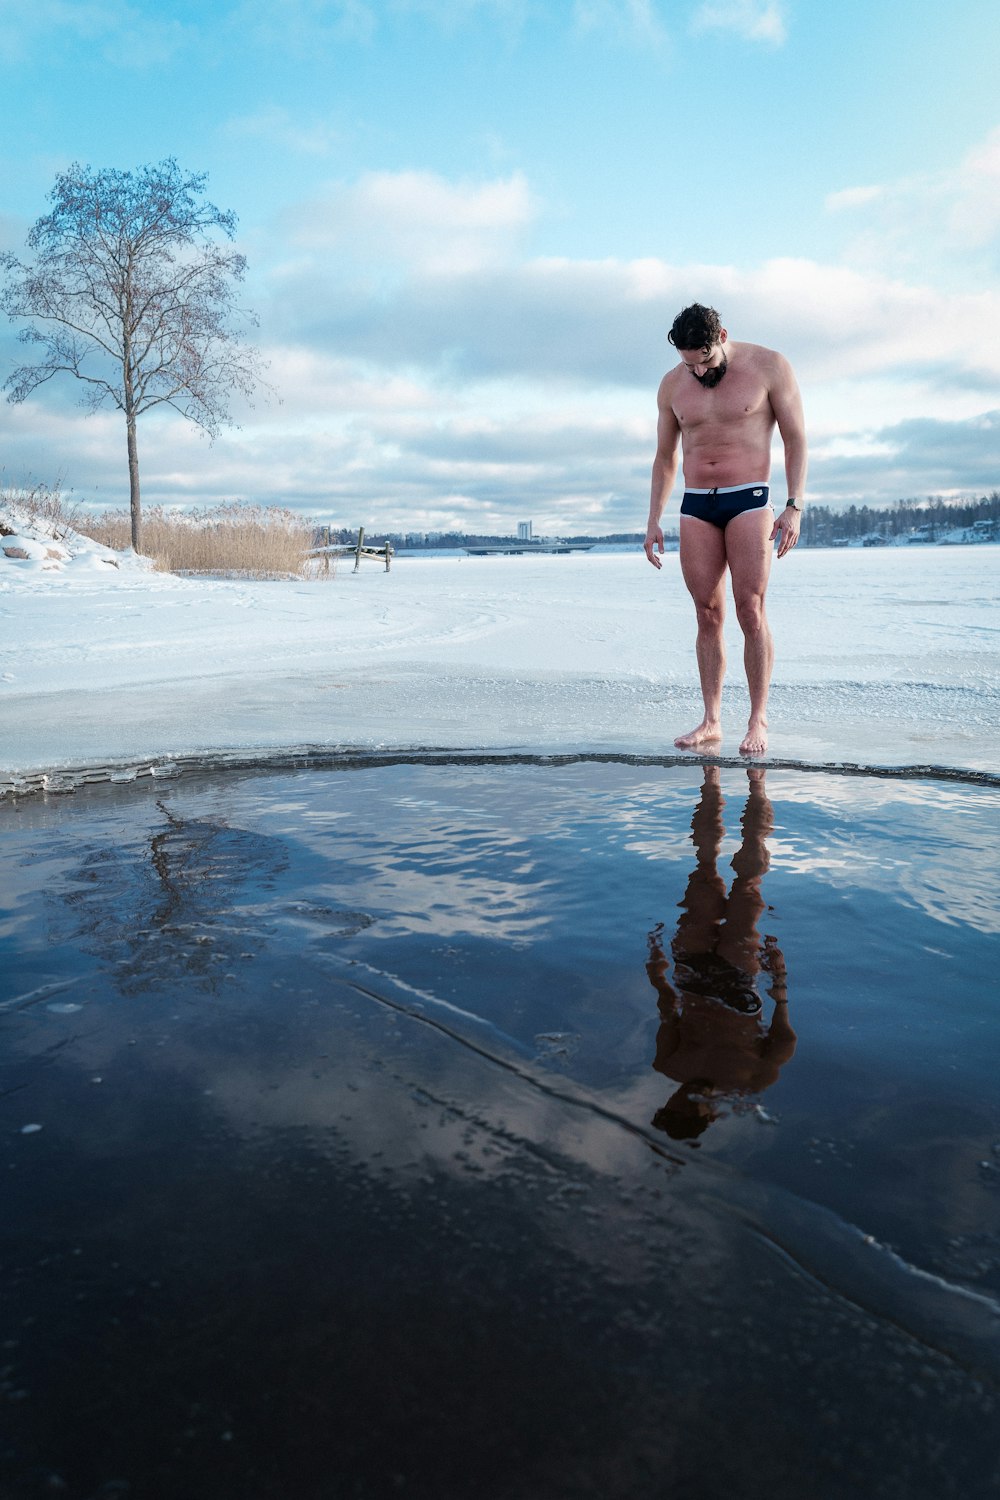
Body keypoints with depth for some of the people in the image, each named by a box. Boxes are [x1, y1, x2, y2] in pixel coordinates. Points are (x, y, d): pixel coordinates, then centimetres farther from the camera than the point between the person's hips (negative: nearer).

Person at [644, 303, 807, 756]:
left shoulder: (769, 366, -2)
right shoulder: (672, 385, 9)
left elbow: (796, 439, -1)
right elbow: (664, 458, 17)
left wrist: (794, 507, -10)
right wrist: (654, 521, 10)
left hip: (749, 499, -3)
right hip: (695, 506, 3)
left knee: (751, 612, -10)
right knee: (708, 616, 0)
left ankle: (758, 721, -3)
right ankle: (711, 721, 4)